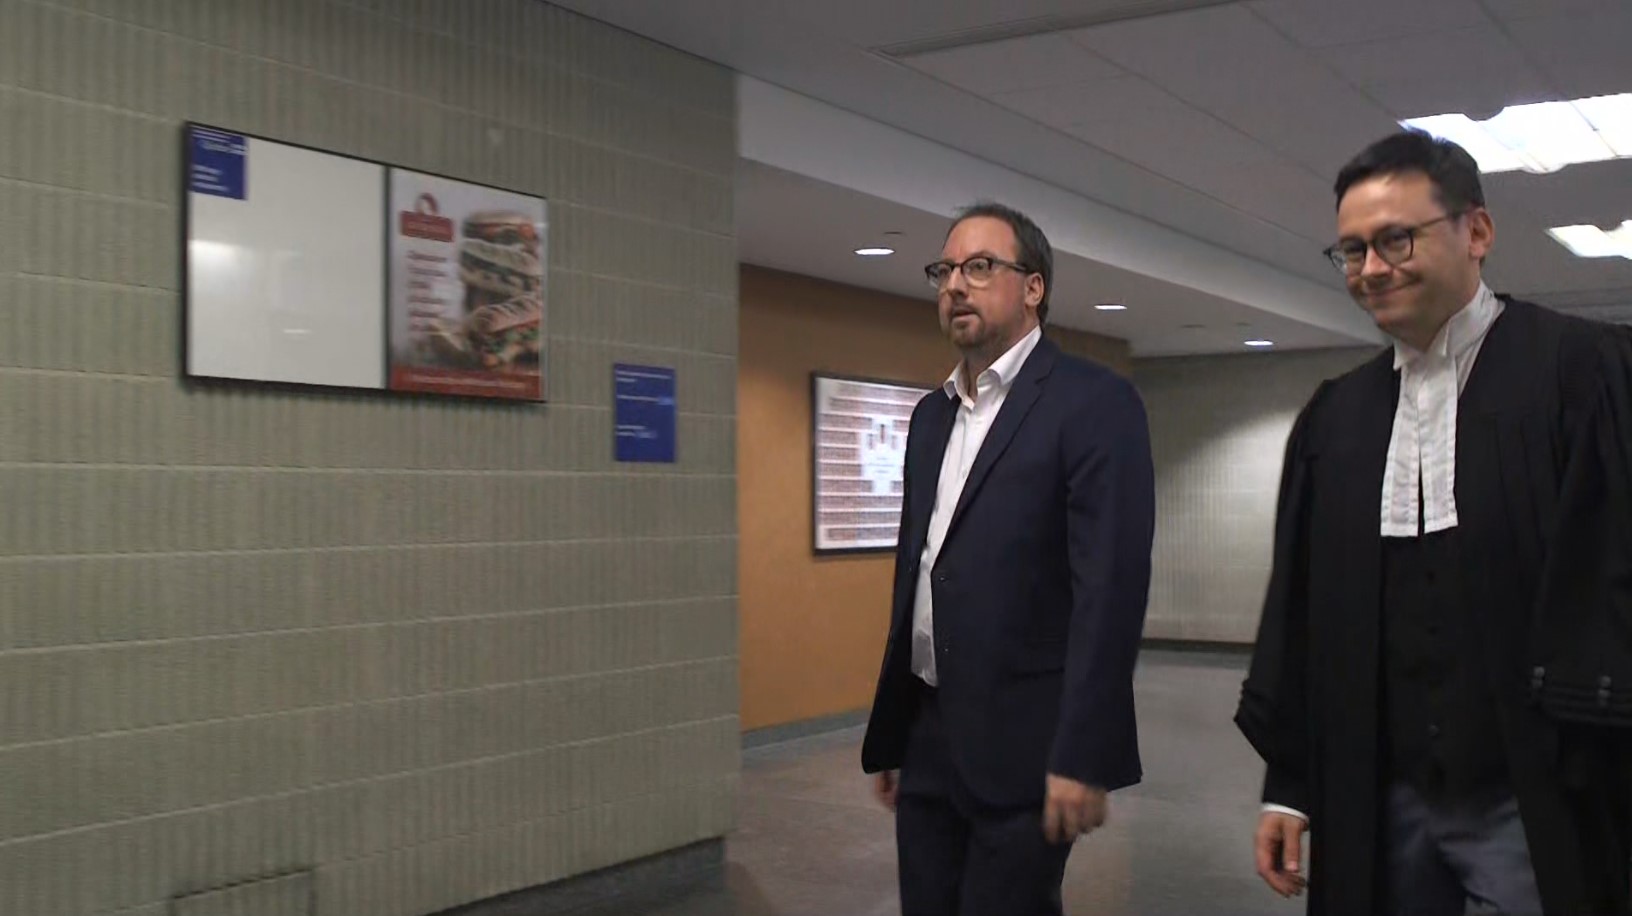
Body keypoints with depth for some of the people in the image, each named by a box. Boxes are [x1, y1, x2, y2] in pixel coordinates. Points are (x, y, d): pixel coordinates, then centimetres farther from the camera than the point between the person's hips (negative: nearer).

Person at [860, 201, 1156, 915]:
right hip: (927, 742, 7)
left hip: (1020, 747, -6)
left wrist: (1082, 756, -20)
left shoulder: (1094, 402, -9)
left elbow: (1111, 586, -16)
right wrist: (889, 735, 15)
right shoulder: (931, 414, 14)